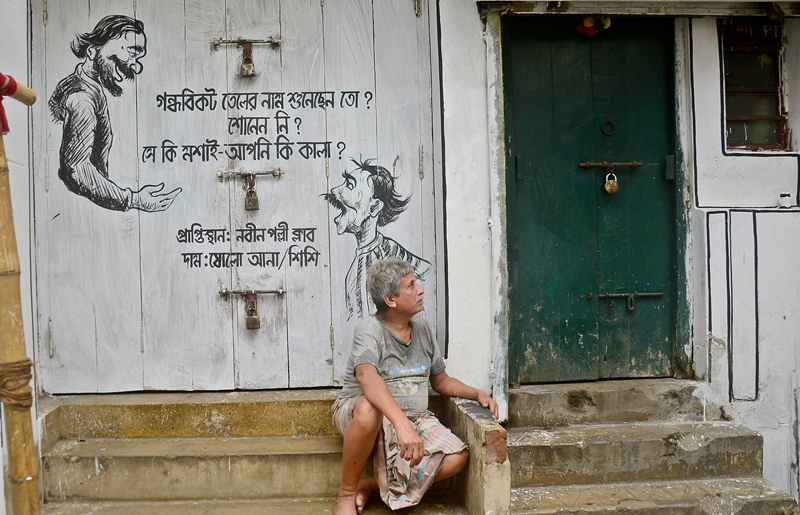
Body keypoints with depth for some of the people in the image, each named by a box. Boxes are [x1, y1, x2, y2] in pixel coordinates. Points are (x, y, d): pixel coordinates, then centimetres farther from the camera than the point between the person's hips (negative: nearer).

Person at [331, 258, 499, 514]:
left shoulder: (422, 327, 7)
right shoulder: (371, 329, -15)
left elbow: (441, 380, 19)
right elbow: (367, 376, -36)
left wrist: (478, 394, 1)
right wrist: (402, 424, -50)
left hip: (413, 418, 6)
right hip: (357, 414, -6)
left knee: (457, 457, -18)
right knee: (369, 407, -42)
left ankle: (370, 486, -6)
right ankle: (346, 493, -19)